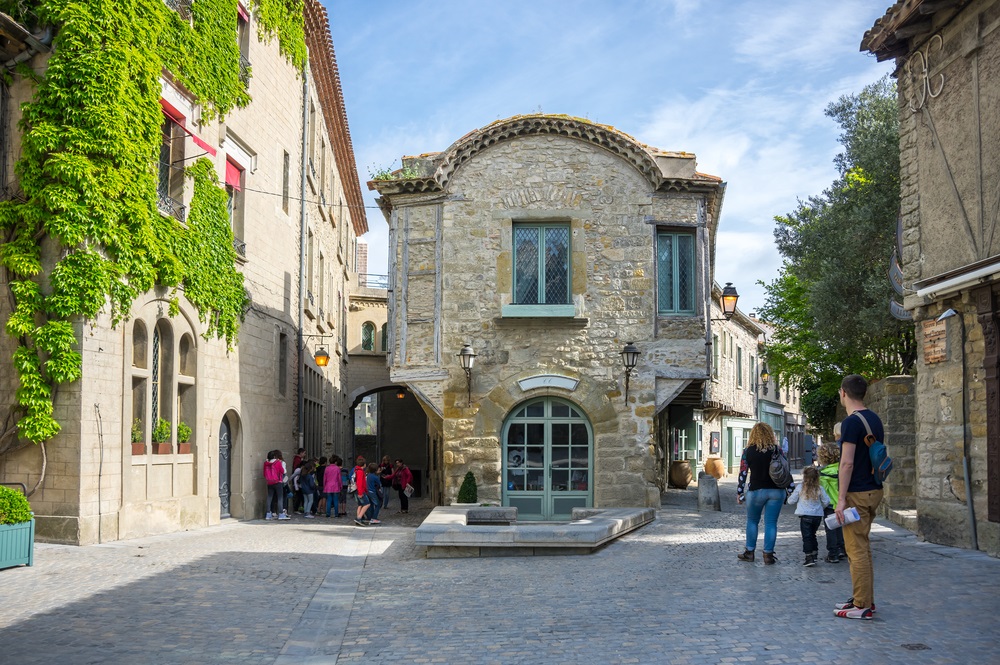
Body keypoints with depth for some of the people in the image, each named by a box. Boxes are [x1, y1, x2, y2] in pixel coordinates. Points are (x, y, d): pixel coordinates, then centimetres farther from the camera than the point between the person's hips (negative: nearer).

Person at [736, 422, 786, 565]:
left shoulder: (748, 451, -4)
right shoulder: (777, 450, 1)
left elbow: (743, 473, -3)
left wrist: (739, 493, 6)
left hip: (756, 491, -1)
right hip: (776, 491, 1)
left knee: (752, 521, 16)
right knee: (771, 523, 6)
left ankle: (749, 552, 21)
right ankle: (768, 555, 7)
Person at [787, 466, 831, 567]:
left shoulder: (800, 488, -7)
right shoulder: (820, 489, -2)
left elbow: (791, 500, -2)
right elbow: (826, 502, 2)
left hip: (805, 516, -3)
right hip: (817, 515, 3)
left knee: (807, 537, -1)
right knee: (812, 535, 21)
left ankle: (809, 558, -6)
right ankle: (814, 554, 23)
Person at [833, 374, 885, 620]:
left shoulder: (851, 422, -16)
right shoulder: (875, 419, 12)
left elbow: (847, 463, -20)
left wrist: (841, 499, -18)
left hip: (857, 494, -9)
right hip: (874, 490, 9)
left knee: (857, 549, -4)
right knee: (862, 547, 18)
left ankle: (863, 606, -1)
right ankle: (863, 598, 25)